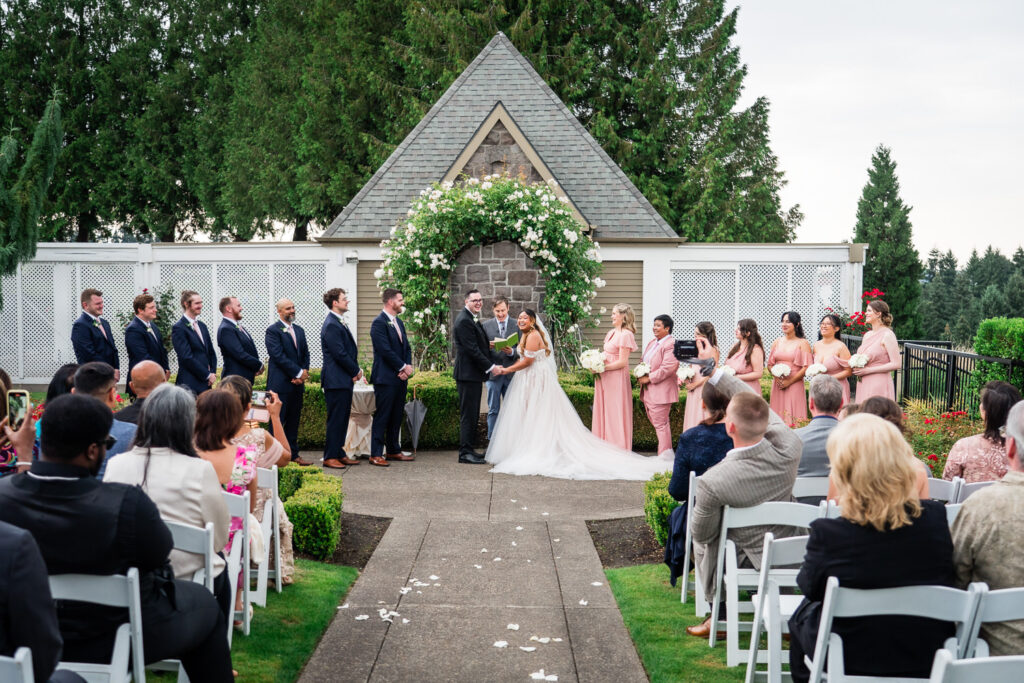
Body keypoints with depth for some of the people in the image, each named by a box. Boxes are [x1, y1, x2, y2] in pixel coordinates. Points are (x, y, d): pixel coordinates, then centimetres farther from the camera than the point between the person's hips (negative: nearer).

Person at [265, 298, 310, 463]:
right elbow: (279, 356, -15)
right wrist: (299, 373, -14)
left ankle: (293, 454, 17)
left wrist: (302, 374, -3)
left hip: (297, 383, 7)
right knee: (277, 421, -4)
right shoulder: (273, 331, -6)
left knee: (293, 421, 11)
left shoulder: (299, 331, 17)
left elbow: (305, 355, 14)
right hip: (280, 384, -7)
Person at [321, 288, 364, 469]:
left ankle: (339, 453, 21)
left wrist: (356, 370, 5)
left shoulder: (340, 323, 16)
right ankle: (330, 457, 2)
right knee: (335, 419, -5)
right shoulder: (331, 325, -16)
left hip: (345, 380, 10)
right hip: (336, 380, -10)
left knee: (342, 418, 13)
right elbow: (339, 354, -20)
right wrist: (356, 371, -9)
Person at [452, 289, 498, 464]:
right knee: (468, 414, -6)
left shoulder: (472, 319, 17)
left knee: (473, 414, 14)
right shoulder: (464, 320, -16)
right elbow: (472, 349, -20)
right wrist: (491, 367, -16)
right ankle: (465, 452, -2)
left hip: (474, 374, 10)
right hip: (468, 374, -10)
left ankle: (469, 449, 20)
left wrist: (488, 344, 6)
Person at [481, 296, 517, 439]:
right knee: (493, 410, 5)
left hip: (511, 373, 1)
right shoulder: (486, 325, 4)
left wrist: (512, 351, -19)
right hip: (493, 373, 0)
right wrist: (488, 346, -19)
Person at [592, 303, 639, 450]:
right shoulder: (611, 333, 14)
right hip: (605, 378, 9)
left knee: (615, 414, -3)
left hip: (617, 379, -9)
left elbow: (622, 362, -16)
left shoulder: (626, 335, -12)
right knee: (603, 412, 9)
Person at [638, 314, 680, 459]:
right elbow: (644, 362, 25)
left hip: (661, 391, -10)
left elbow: (668, 367, -23)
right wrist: (640, 376, 5)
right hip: (648, 391, 10)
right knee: (656, 422, 14)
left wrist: (649, 379, -18)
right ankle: (666, 451, 22)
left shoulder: (671, 344, -15)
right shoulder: (652, 343, 16)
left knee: (660, 423, -5)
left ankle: (665, 455, 3)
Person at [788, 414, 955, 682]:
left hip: (850, 660, -4)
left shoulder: (827, 532, -26)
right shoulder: (936, 518, -16)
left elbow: (809, 587, -7)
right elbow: (947, 579, 3)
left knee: (802, 614, 26)